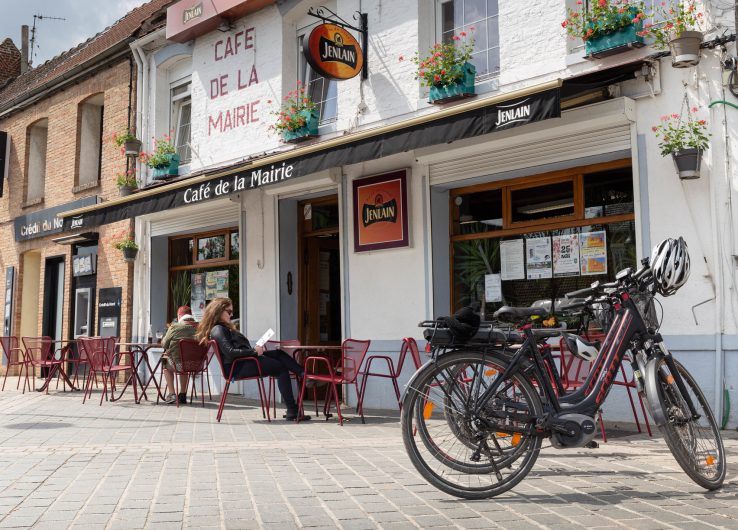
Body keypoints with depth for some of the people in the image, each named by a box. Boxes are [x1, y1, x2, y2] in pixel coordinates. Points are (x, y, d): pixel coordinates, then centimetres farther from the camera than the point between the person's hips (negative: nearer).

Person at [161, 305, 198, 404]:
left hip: (178, 364, -4)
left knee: (166, 363, 30)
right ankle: (183, 394, 40)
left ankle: (171, 394, 25)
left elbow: (164, 344, 1)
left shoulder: (174, 327, -9)